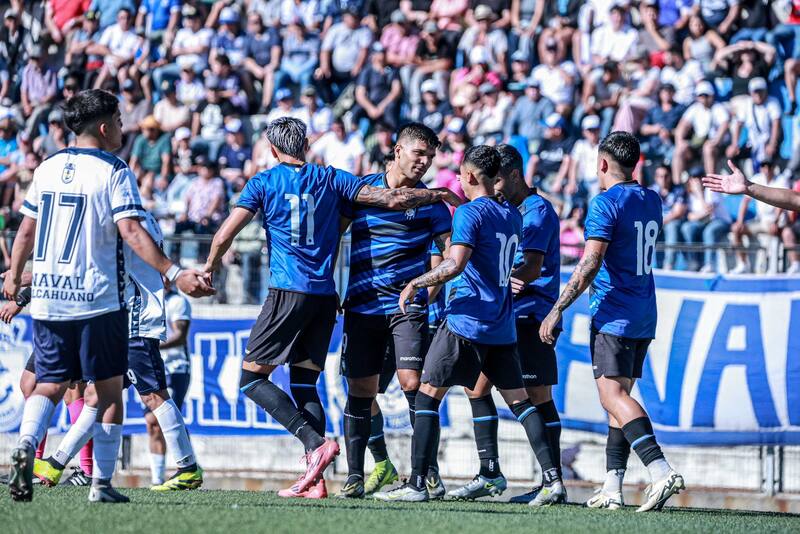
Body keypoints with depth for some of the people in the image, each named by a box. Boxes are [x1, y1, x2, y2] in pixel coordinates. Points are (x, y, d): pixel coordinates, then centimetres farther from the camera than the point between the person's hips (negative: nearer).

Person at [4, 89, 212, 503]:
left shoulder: (47, 169, 9)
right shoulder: (113, 172, -8)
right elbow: (130, 232, -19)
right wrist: (175, 274, -23)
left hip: (47, 298, 5)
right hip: (98, 299, -4)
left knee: (49, 385, 11)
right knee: (108, 390, 6)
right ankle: (101, 483, 5)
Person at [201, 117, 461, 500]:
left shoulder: (263, 183, 3)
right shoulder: (330, 180, 10)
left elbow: (224, 236, -2)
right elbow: (393, 200, 6)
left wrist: (210, 266, 18)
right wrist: (439, 194, 21)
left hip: (288, 293, -5)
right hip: (325, 296, 5)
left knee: (252, 379, -1)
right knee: (304, 383, 11)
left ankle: (316, 443, -19)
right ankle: (314, 479, -2)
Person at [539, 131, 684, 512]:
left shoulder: (606, 203, -12)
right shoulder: (652, 201, 13)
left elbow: (591, 263, -19)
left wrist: (558, 309, -17)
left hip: (613, 316, -8)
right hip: (645, 316, 8)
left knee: (613, 395, -13)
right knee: (619, 397, 12)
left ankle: (661, 471, -31)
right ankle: (612, 488, 8)